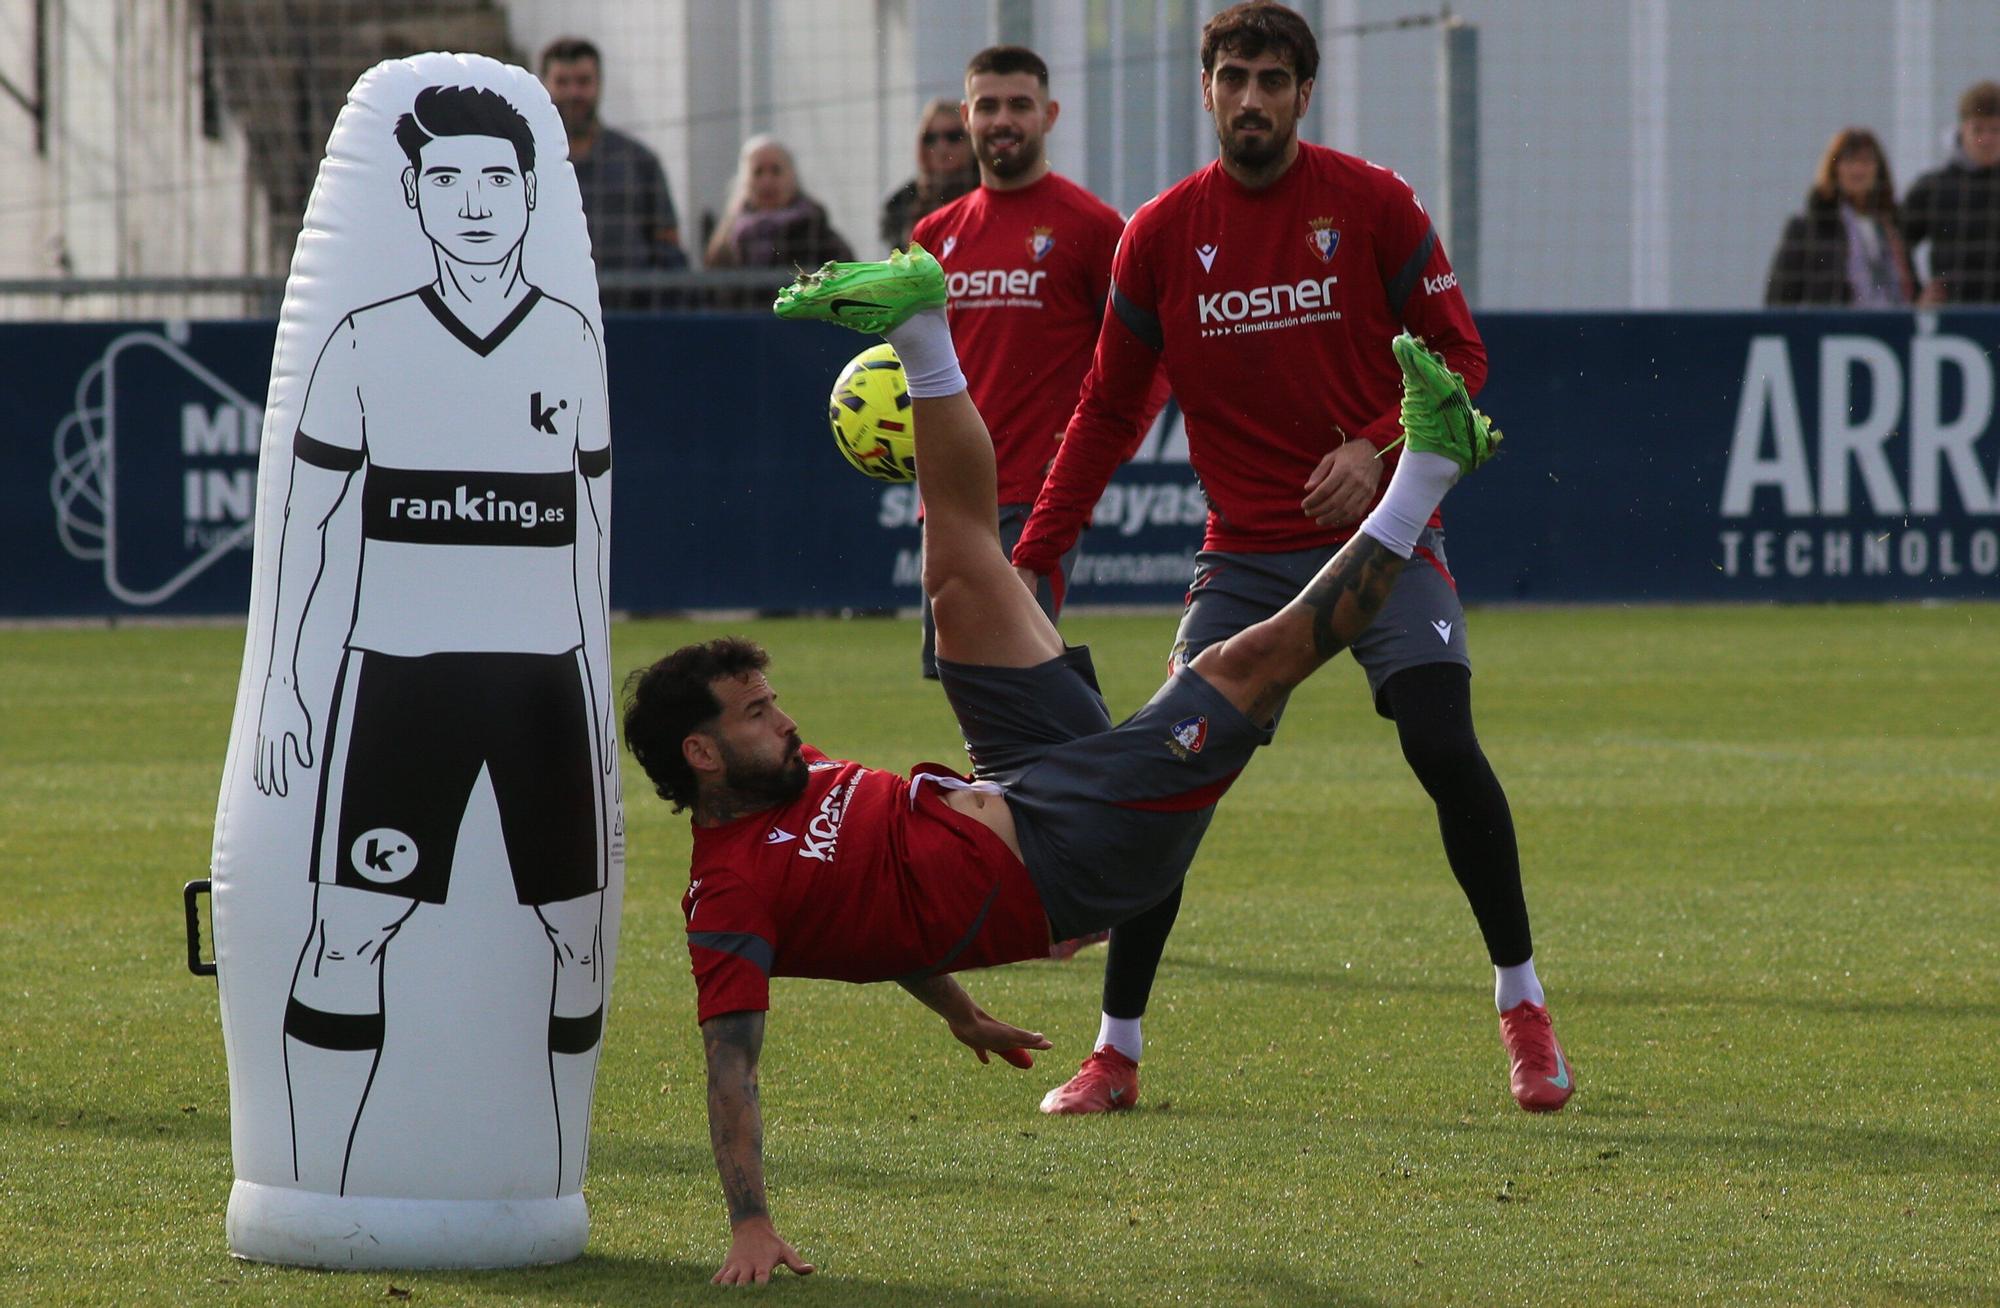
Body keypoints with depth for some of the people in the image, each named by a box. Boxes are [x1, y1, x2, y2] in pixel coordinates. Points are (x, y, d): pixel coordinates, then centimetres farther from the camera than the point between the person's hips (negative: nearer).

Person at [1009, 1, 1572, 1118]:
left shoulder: (1372, 204, -3)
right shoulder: (1162, 236, 3)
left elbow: (1460, 356, -1)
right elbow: (1108, 412, 9)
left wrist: (1380, 447, -19)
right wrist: (1030, 560, 2)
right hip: (1246, 554, 2)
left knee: (1445, 749, -18)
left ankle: (1523, 1006, -1)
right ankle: (1117, 1054, 2)